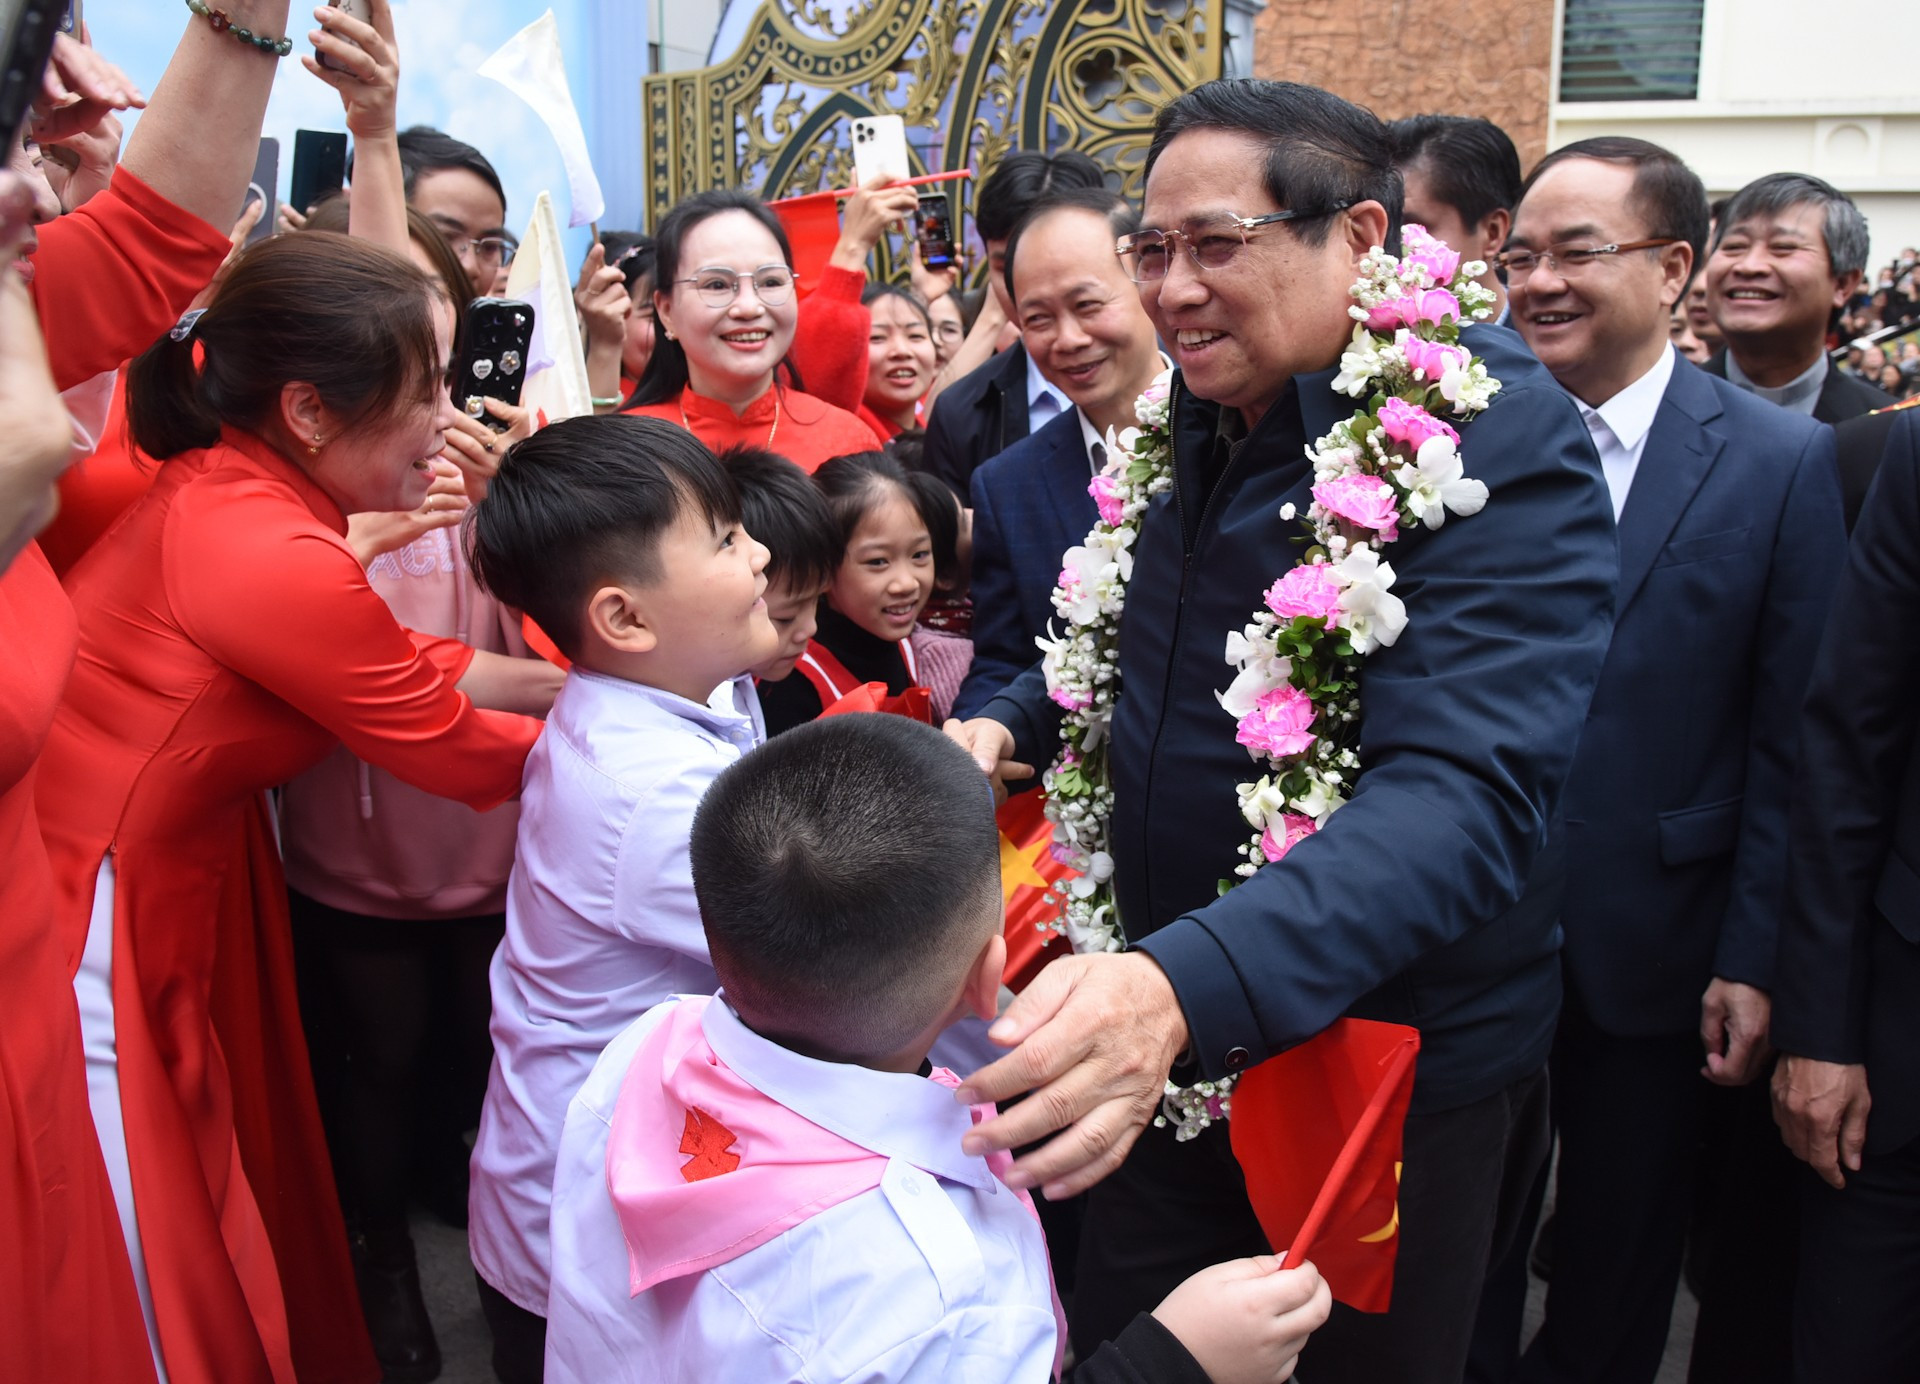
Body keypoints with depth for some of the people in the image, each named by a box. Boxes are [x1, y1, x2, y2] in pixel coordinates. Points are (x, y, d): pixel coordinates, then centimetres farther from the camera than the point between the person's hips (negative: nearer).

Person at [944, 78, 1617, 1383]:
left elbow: (1465, 794, -34)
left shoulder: (1500, 441, -22)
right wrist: (1009, 724, -2)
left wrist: (1183, 986, -49)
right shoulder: (1197, 425, 1)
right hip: (1165, 1057, 6)